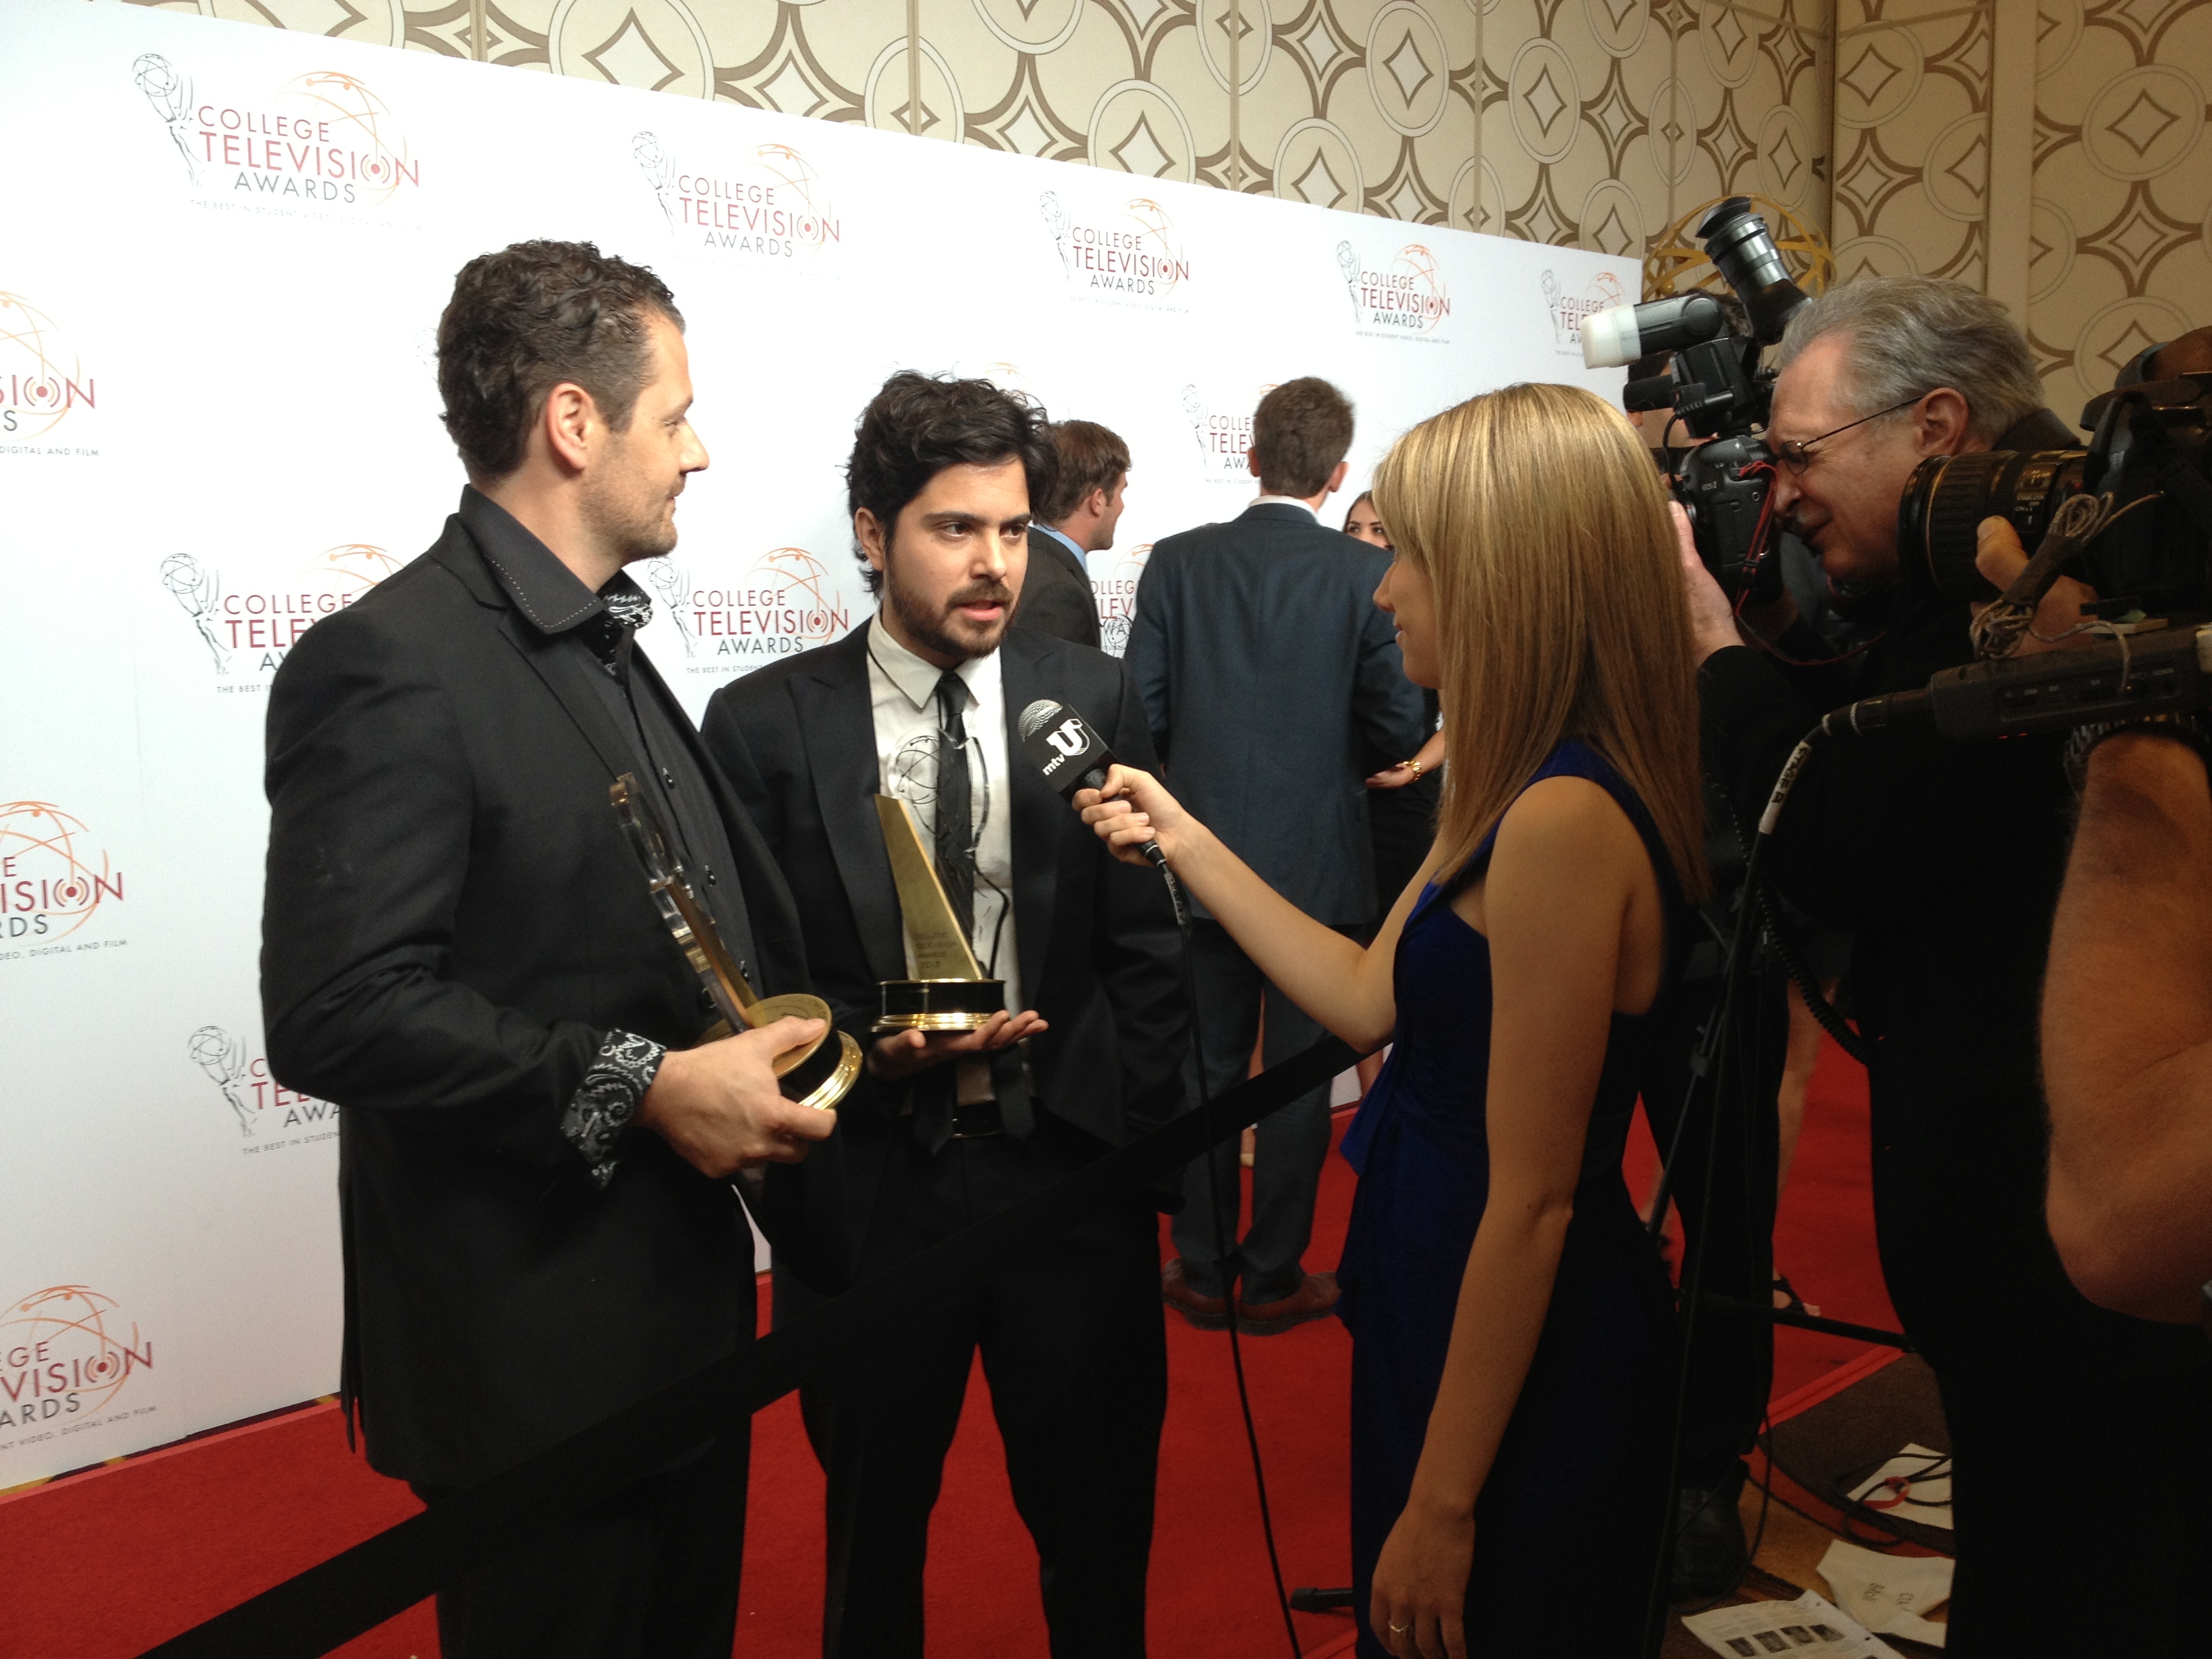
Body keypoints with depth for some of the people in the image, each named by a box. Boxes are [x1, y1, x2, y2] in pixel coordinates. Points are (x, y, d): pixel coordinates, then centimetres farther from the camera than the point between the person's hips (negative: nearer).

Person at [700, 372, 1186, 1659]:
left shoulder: (1096, 699, -1)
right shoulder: (765, 723, -5)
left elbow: (1146, 947, 2)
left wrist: (1144, 1151, -3)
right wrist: (871, 1051, -17)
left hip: (1071, 1177, 1)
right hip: (867, 1188, 0)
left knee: (1100, 1528, 16)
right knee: (874, 1532, 19)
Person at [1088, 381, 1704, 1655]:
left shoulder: (1563, 819, -27)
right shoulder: (1524, 793, 4)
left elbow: (1533, 1198, -25)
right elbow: (1371, 1001, 8)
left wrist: (1442, 1505, -18)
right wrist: (1187, 843, 11)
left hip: (1514, 1370, -9)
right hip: (1442, 1311, 9)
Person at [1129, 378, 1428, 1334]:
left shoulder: (1179, 562, -4)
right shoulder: (1367, 574, -9)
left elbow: (1140, 709, -5)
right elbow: (1401, 727, -9)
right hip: (1319, 864, -2)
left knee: (1207, 1067, 13)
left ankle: (1204, 1270, 23)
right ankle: (1273, 1276, 18)